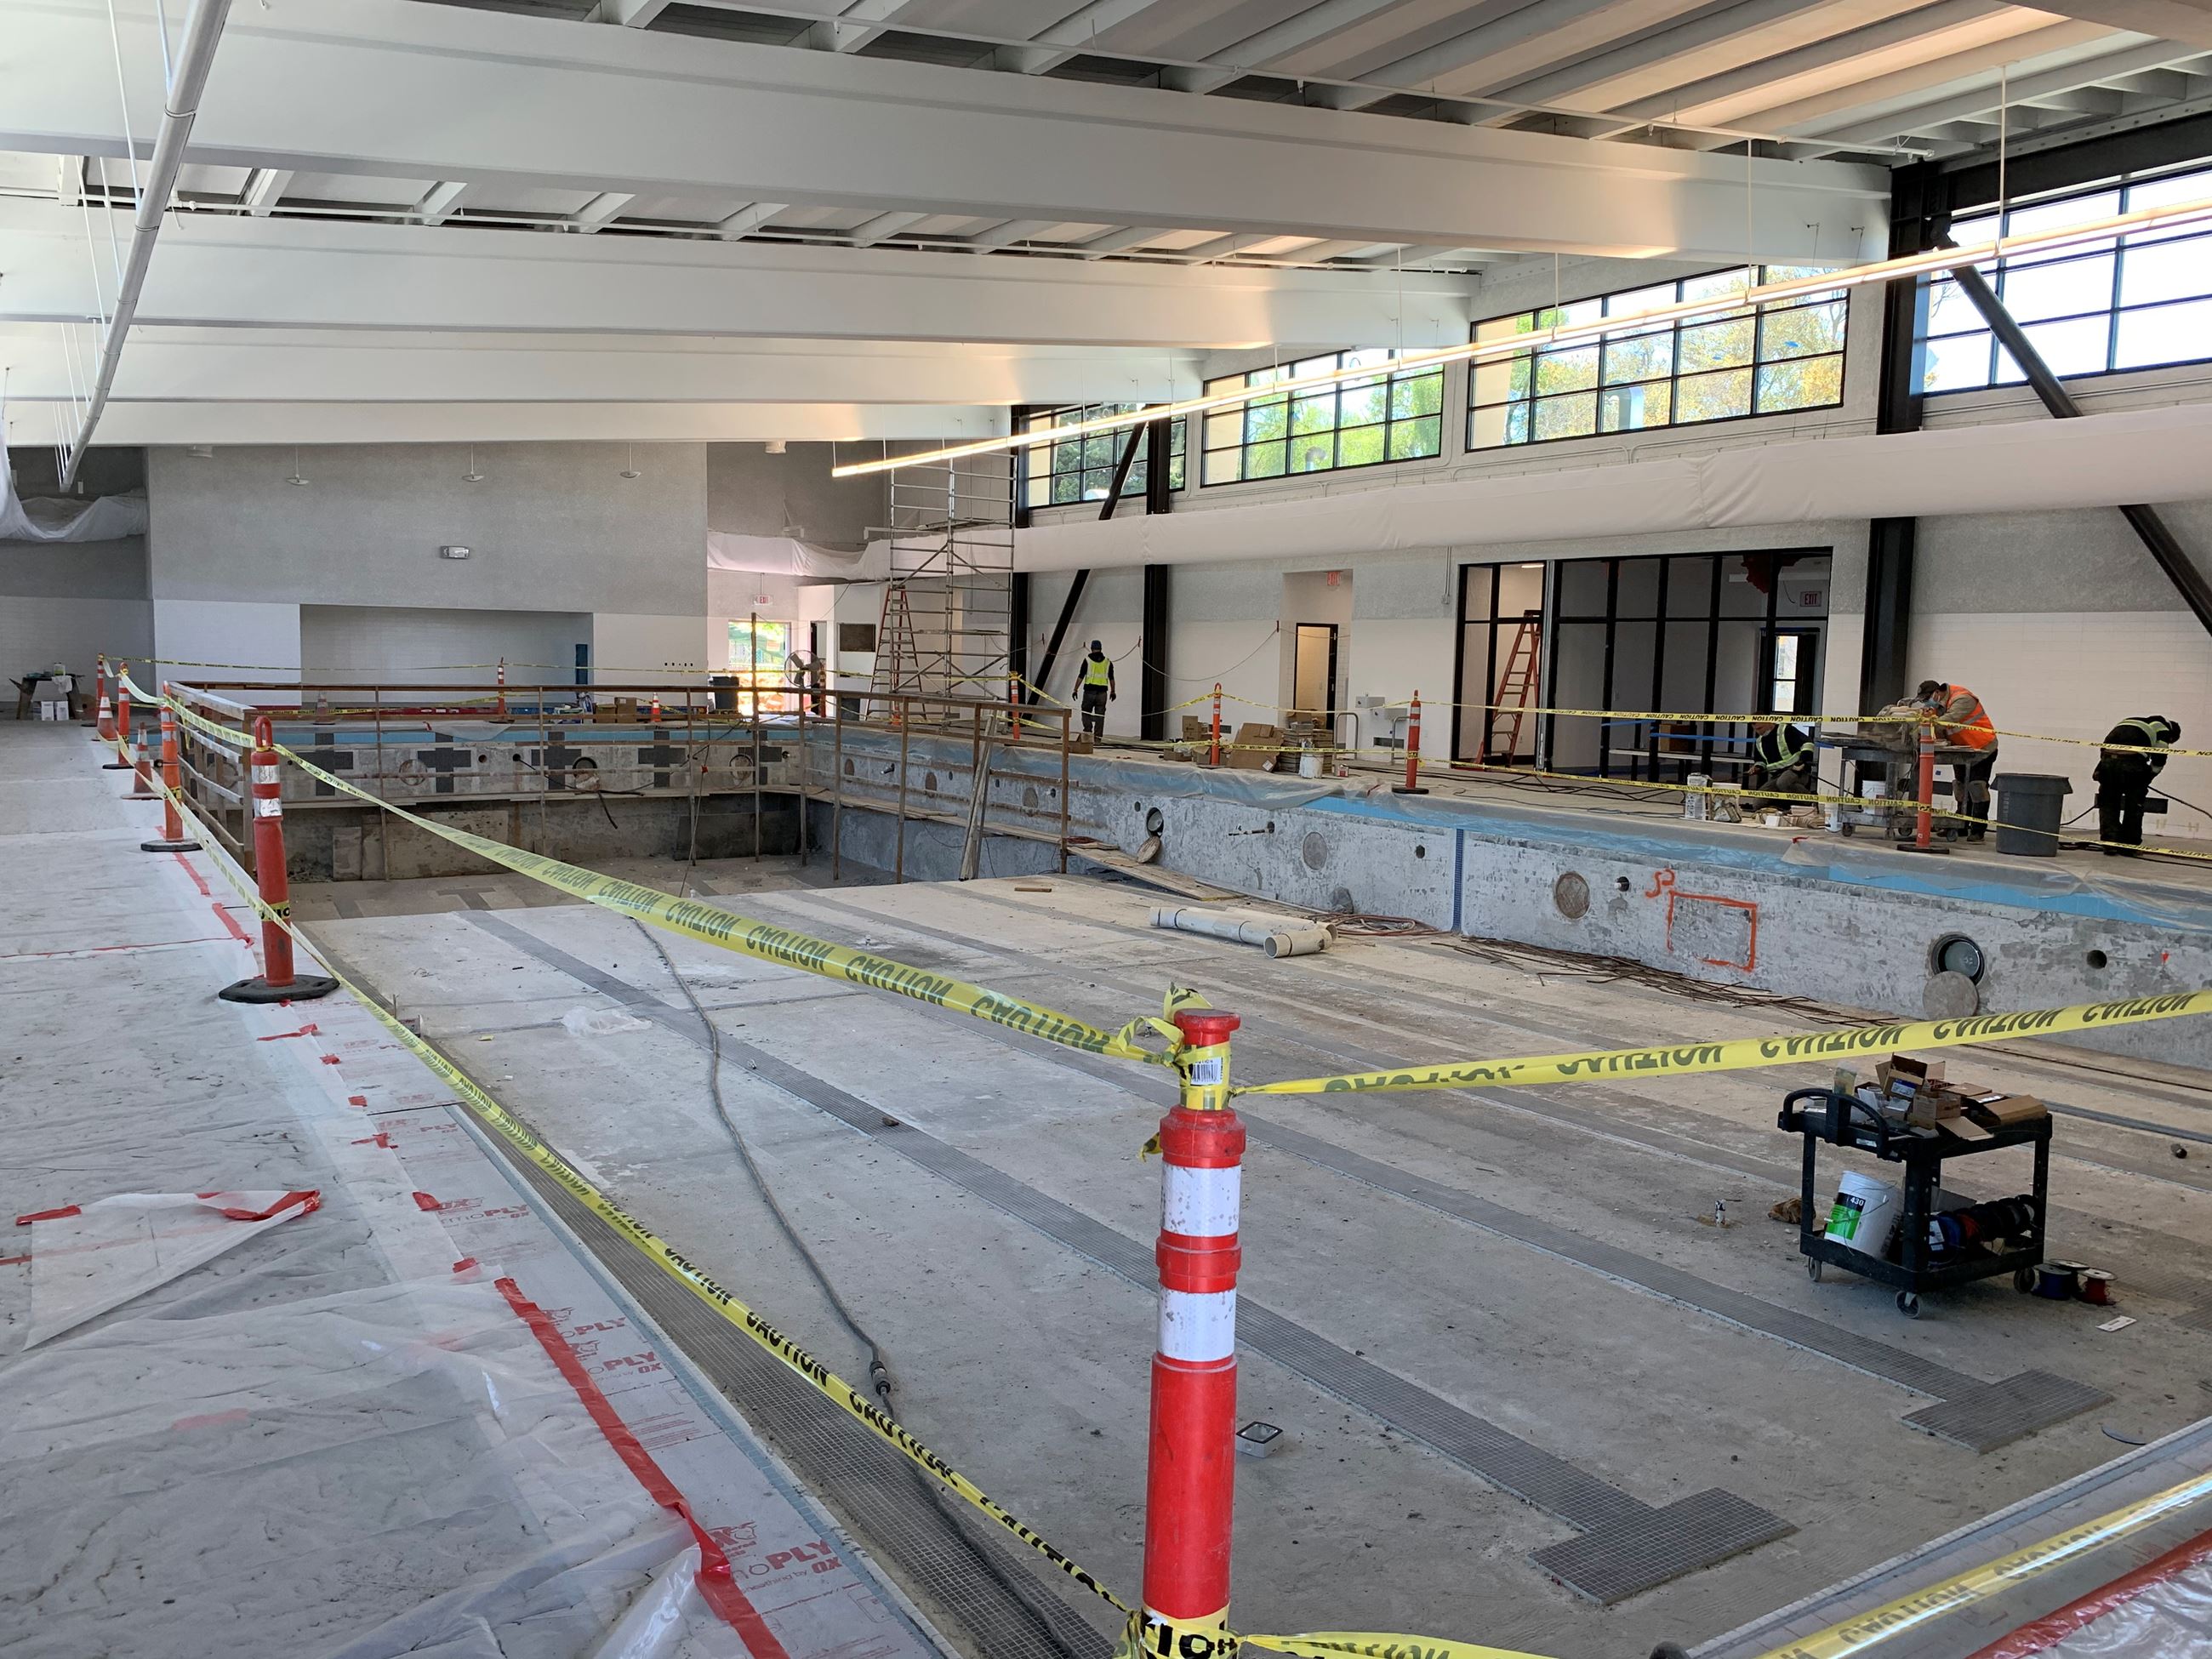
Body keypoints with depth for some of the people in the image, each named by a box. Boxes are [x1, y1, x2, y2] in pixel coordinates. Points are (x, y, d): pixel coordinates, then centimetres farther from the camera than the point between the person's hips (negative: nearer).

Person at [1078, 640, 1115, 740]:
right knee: (1100, 715, 5)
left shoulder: (1087, 660, -1)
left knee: (1086, 712, 11)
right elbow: (1111, 678, 9)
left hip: (1089, 690, -2)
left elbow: (1080, 677, -3)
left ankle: (1088, 730, -5)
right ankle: (1098, 737, 4)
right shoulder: (1107, 661, 6)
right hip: (1102, 692, 2)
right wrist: (1113, 691, 19)